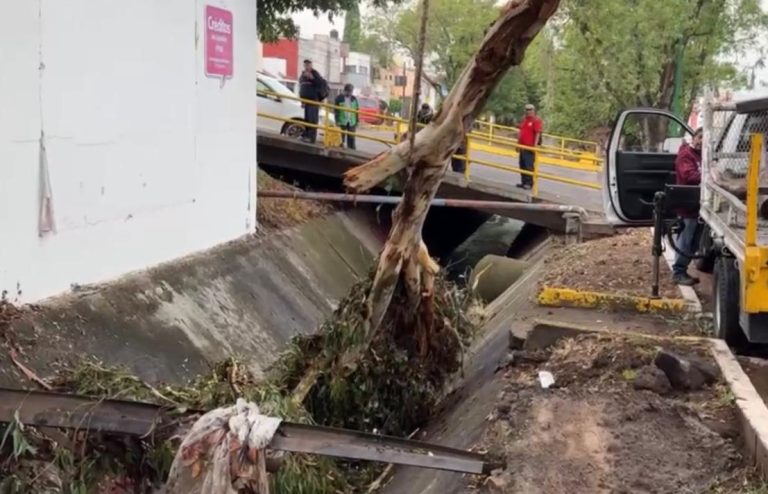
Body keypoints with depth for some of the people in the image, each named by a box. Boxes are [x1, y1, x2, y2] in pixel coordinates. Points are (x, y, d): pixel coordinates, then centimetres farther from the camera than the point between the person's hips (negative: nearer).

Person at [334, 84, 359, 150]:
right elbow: (336, 110, -3)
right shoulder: (339, 98, -2)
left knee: (351, 138, 2)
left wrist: (357, 121, 7)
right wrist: (337, 121, -8)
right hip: (342, 121, -3)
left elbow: (357, 110, 11)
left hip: (352, 122, 3)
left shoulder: (354, 99, 8)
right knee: (341, 138, 2)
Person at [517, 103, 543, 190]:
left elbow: (538, 134, -15)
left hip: (530, 147, -9)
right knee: (522, 166, 11)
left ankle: (529, 183, -5)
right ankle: (523, 182, 18)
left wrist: (535, 146, -20)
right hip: (522, 147, 9)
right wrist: (518, 143, 21)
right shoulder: (524, 119, 16)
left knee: (529, 166, -8)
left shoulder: (536, 121, -9)